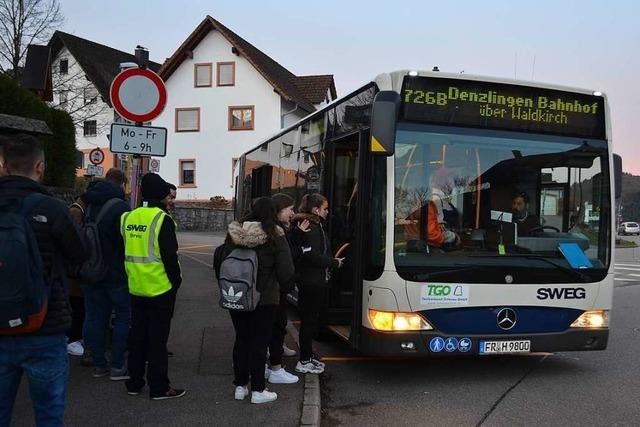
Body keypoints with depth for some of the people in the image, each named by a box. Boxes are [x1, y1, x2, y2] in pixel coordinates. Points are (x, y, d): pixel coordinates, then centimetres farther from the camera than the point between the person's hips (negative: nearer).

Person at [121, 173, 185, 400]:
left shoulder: (127, 218, 5)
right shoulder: (162, 219, -15)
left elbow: (124, 252, 12)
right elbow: (170, 255, -17)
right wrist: (176, 280, -5)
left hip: (136, 288, 6)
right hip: (160, 288, -6)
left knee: (137, 335, 16)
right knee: (157, 338, 2)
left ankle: (134, 382, 25)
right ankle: (159, 387, 9)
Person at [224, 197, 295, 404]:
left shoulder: (234, 233, -1)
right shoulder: (275, 235, -13)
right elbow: (286, 271, -12)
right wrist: (280, 286, 9)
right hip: (265, 299, -4)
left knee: (241, 340, 15)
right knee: (259, 342, 4)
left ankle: (240, 386, 23)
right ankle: (258, 390, 11)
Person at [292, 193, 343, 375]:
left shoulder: (317, 226, 16)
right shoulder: (308, 229, -16)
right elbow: (312, 256, -22)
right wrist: (334, 262, -12)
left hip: (318, 282, 10)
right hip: (311, 283, -10)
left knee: (313, 319, 17)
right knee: (309, 320, -3)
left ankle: (308, 355, 28)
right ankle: (304, 361, 5)